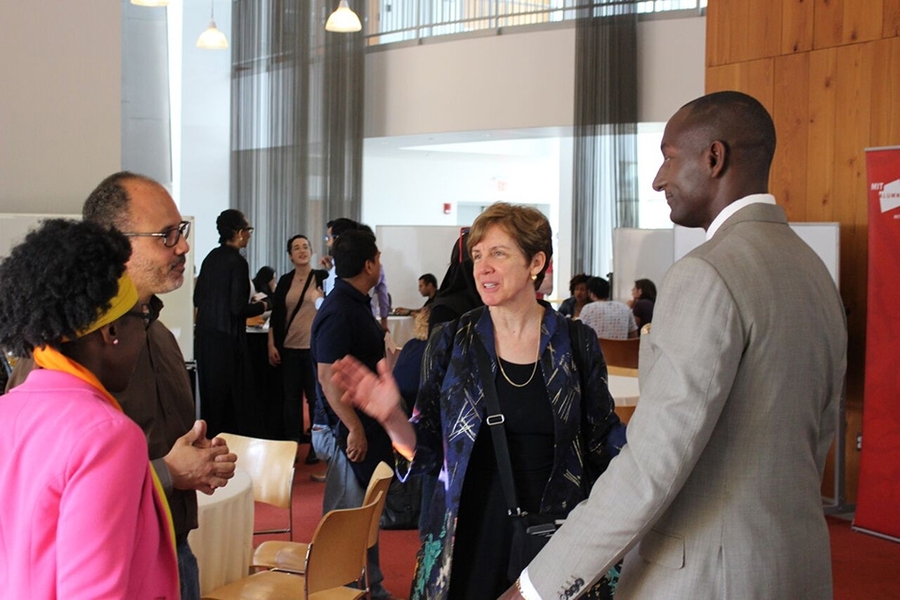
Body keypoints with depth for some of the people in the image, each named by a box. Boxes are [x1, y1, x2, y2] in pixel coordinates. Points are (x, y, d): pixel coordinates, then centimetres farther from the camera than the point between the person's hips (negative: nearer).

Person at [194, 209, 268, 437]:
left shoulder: (211, 258, 9)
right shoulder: (237, 262, -14)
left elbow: (197, 299, 13)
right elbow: (238, 308, -17)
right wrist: (262, 306, 0)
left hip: (205, 336, 8)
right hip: (228, 338, -8)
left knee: (210, 393, 14)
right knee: (236, 395, -1)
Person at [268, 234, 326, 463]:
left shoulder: (322, 277, 0)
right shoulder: (285, 281, 9)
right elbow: (275, 315, 10)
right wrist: (271, 345, 5)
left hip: (315, 348, -3)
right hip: (289, 349, 3)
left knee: (315, 397, 1)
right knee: (291, 397, 7)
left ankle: (316, 446, 10)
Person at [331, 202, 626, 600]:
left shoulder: (577, 344, -1)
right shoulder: (451, 343, 0)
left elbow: (603, 440, 3)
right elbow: (427, 451, 1)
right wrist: (392, 417, -18)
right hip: (470, 543, 0)